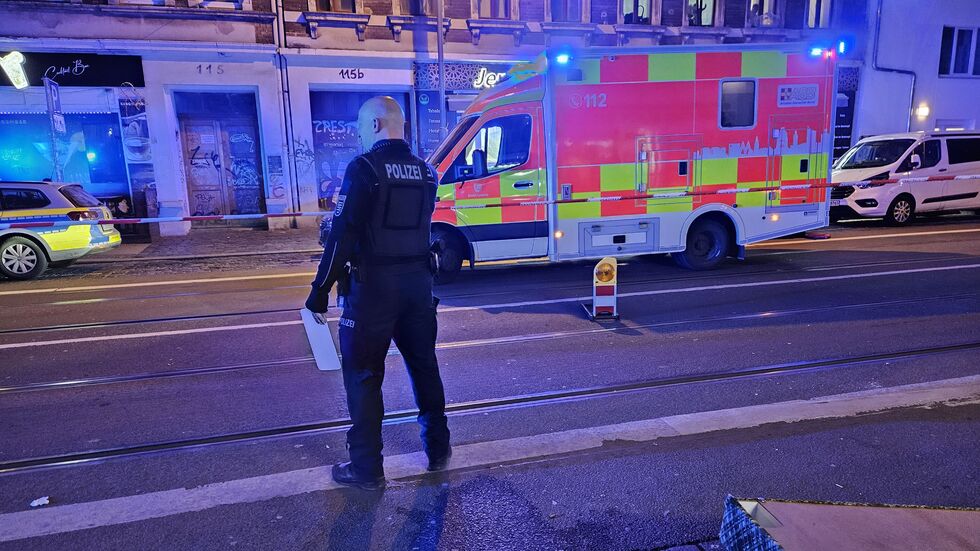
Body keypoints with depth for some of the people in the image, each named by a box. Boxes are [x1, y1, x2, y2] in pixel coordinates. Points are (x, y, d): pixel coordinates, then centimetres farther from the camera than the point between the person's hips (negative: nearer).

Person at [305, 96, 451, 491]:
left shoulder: (364, 169, -12)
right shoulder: (425, 172, 8)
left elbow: (342, 236, -16)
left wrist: (319, 293, -10)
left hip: (373, 286, -6)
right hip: (418, 283, 6)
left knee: (363, 375, 6)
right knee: (424, 366, 18)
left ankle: (366, 469, 14)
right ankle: (438, 449, 31)